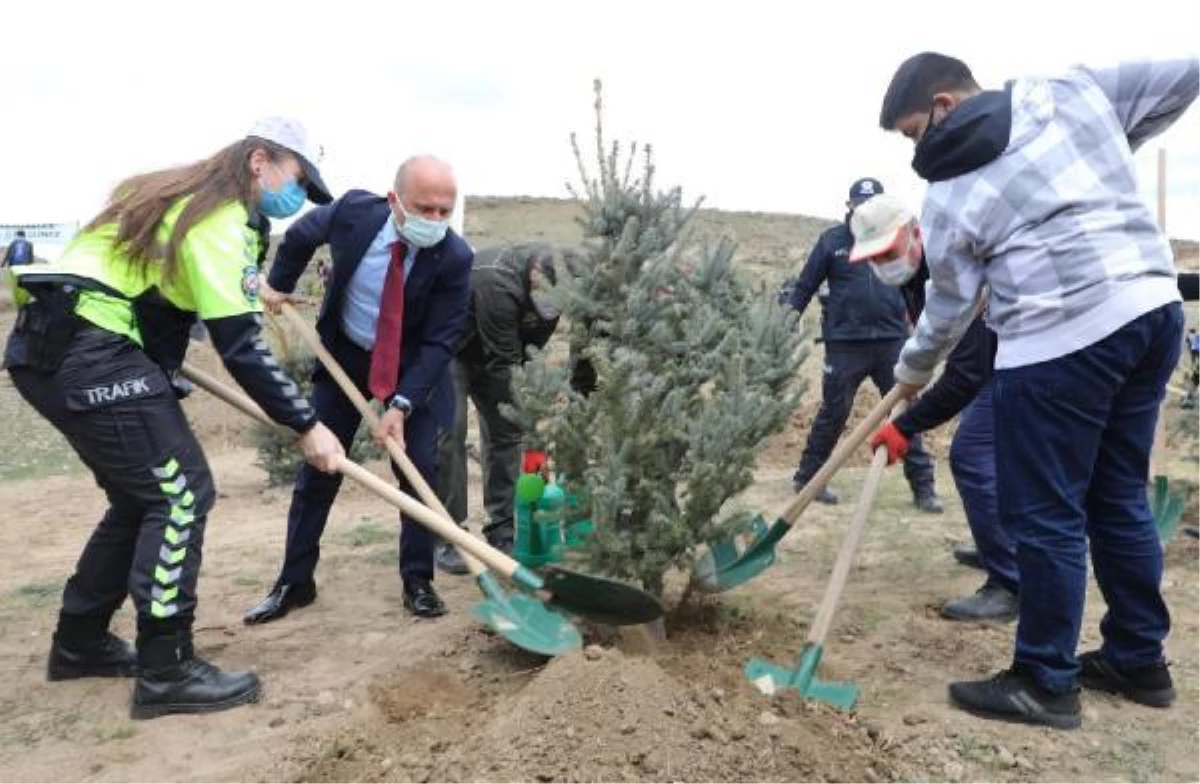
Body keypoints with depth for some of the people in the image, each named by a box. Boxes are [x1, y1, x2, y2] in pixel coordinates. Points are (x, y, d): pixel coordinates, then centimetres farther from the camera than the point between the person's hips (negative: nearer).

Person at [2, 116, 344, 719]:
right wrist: (306, 426, -14)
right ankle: (166, 672, -3)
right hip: (90, 356, -10)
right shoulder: (219, 220, -12)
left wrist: (161, 374, 22)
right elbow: (241, 349, -18)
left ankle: (79, 642, 27)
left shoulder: (185, 195, 20)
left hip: (51, 347, 10)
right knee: (181, 493, -8)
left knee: (142, 495, 16)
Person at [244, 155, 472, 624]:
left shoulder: (454, 257, -28)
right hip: (344, 356, 2)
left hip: (413, 366, -2)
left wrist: (401, 404, -32)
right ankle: (294, 582, 17)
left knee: (419, 470, -8)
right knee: (317, 468, 5)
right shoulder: (354, 212, -23)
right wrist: (279, 284, 11)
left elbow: (440, 343, -24)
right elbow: (301, 235, 1)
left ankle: (418, 581, 8)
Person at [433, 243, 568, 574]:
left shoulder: (547, 286, -15)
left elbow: (531, 347, -10)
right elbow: (503, 362, -34)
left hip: (489, 350, 7)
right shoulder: (496, 282, -38)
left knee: (506, 429, 1)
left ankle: (503, 530, 9)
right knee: (450, 434, -15)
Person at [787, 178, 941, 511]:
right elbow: (805, 286, 4)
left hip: (892, 340, 2)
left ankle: (923, 486, 11)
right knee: (834, 412, 4)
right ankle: (807, 477, 18)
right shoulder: (832, 240, 2)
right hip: (845, 342, -2)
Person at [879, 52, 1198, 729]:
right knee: (1120, 496, 18)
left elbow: (952, 306, 7)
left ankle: (1047, 683, 13)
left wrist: (913, 370, 24)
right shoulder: (1072, 88, 11)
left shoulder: (952, 192, -2)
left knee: (1045, 515, 3)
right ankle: (1140, 660, 31)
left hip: (1061, 341, -7)